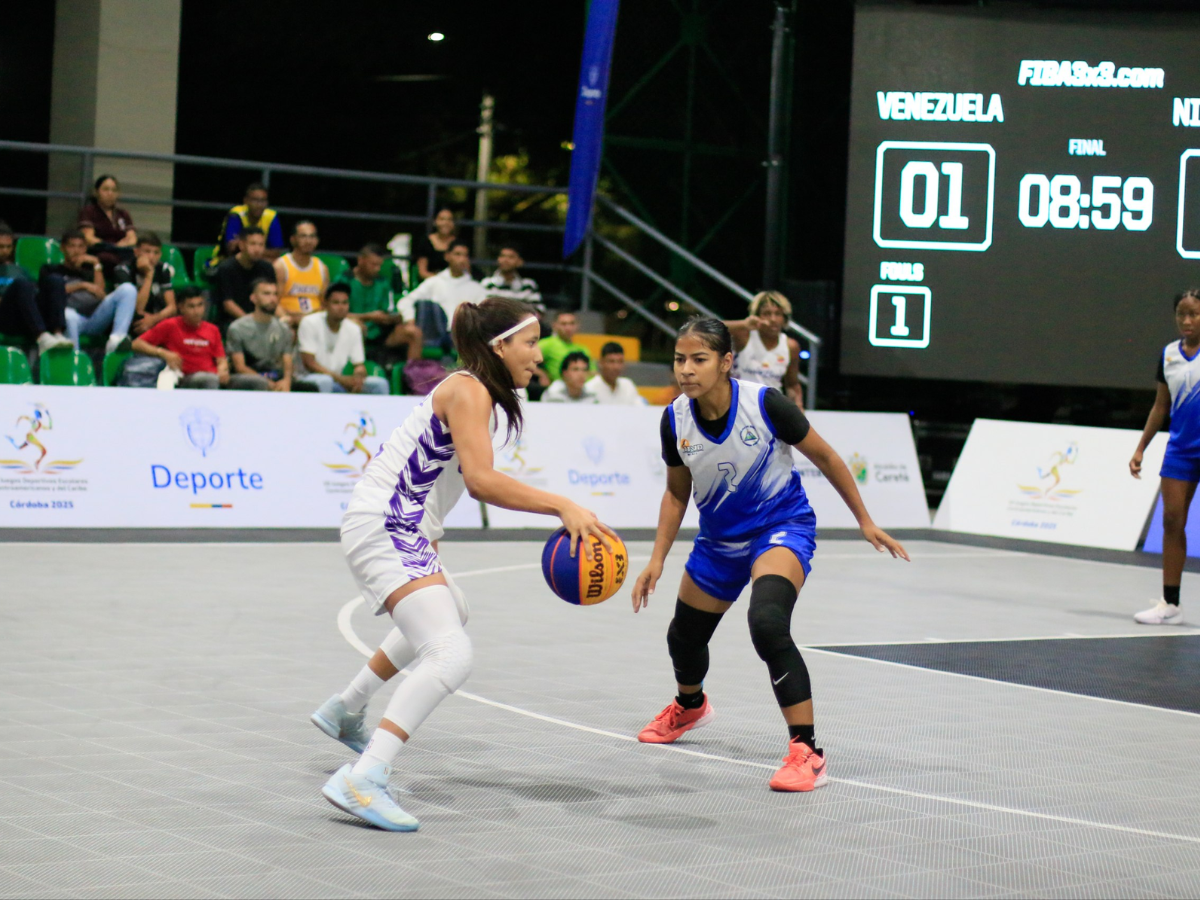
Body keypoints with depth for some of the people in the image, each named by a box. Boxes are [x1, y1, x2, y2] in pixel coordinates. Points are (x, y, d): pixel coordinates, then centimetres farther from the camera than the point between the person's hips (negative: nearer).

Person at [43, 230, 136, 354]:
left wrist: (96, 264, 15)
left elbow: (100, 293, 17)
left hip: (95, 318, 4)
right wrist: (82, 285, 3)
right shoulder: (51, 269, 30)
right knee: (68, 315, -42)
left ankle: (116, 339, -40)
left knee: (128, 289, -19)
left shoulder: (88, 270, 36)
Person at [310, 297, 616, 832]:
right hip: (384, 527, -11)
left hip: (403, 528, 11)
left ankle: (345, 711, 49)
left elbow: (475, 483, 24)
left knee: (449, 612, 37)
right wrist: (560, 505, -32)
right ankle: (361, 781, -35)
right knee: (451, 654, -25)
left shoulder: (483, 395, 15)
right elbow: (481, 478, -28)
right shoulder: (467, 391, -15)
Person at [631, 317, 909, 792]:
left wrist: (865, 521, -3)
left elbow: (824, 457, -10)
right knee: (684, 637, 19)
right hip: (720, 537, 6)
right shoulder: (676, 420, -12)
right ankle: (690, 706, 57)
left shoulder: (764, 404, -24)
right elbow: (677, 493, 5)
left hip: (782, 525, -5)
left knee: (767, 623, -33)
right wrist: (657, 560, -2)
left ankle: (807, 752, -27)